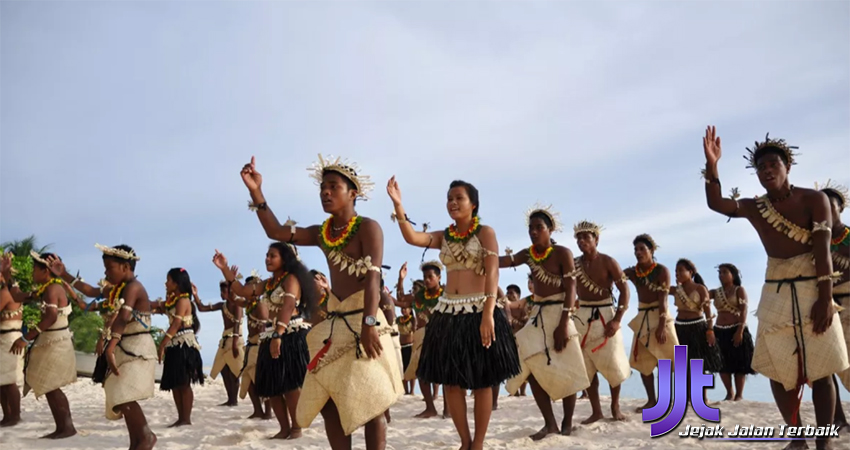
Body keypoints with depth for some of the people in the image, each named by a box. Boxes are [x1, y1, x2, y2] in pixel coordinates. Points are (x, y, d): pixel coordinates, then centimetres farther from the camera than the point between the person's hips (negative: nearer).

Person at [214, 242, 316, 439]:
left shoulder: (291, 279, -6)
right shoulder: (268, 283, 19)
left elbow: (288, 306, -20)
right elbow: (242, 291, 14)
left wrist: (278, 335, -31)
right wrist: (225, 269, 5)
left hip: (292, 336, -9)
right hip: (274, 337, 9)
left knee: (290, 384, -12)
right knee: (272, 386, 6)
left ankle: (296, 427, -2)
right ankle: (284, 428, 14)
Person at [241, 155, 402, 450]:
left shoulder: (368, 227, -9)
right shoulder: (322, 233, 11)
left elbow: (373, 279, -18)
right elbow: (275, 231, 10)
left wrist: (369, 324, -27)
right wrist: (256, 192, -1)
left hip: (363, 321, -7)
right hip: (333, 325, 7)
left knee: (368, 403, -4)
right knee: (327, 401, 7)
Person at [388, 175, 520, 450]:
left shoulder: (485, 233, -2)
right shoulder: (443, 237, 11)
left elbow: (492, 274, -11)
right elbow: (411, 237, -6)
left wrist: (488, 314, -22)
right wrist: (397, 205, -16)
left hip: (478, 313, -5)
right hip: (447, 313, 5)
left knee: (481, 382, 3)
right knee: (450, 381, 6)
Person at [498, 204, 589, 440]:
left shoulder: (563, 253, -10)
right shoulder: (528, 254, 6)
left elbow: (570, 291, -13)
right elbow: (505, 261, -10)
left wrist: (564, 324, -20)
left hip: (558, 314, -5)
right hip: (537, 314, 5)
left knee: (565, 370, 1)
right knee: (532, 366, -2)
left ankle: (567, 422, 18)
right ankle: (550, 423, 7)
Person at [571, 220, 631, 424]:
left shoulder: (608, 262, -7)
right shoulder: (574, 264, 3)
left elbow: (624, 290, -8)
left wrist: (617, 319, -16)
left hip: (605, 315, -3)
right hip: (582, 317, 3)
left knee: (612, 363, 3)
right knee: (587, 367, 4)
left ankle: (615, 406, 24)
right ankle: (596, 411, 15)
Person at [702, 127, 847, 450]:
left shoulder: (814, 199, -4)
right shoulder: (753, 207, 5)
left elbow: (822, 251, -11)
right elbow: (715, 203, -12)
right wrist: (711, 166, -26)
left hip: (812, 289, -3)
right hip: (775, 293, 4)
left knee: (819, 370, -1)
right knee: (779, 369, 4)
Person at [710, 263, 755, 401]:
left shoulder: (739, 290, -2)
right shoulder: (716, 292, 11)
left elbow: (743, 311, -10)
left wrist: (740, 331, -19)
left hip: (736, 330, -4)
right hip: (719, 331, 4)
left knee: (739, 364, 0)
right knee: (723, 364, 6)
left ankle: (739, 394, 9)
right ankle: (730, 393, 19)